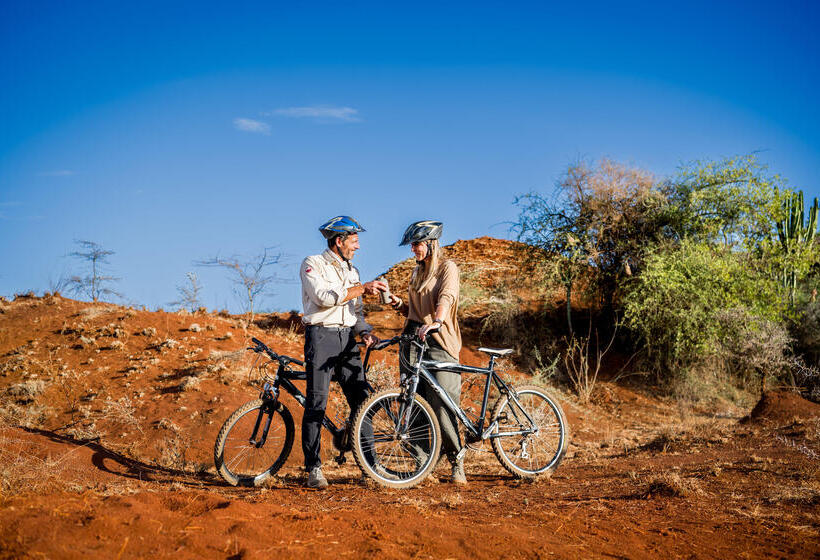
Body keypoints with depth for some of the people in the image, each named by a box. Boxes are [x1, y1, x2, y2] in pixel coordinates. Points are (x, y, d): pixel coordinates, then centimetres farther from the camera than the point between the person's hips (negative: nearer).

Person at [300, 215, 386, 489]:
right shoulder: (313, 264, -1)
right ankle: (313, 468, -2)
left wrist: (365, 332, -1)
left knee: (362, 399, -1)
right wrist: (362, 288, -16)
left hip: (347, 338, 6)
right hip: (321, 335, -6)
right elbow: (324, 297, -17)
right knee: (316, 403, -7)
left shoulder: (351, 271, 19)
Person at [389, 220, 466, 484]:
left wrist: (436, 322, -39)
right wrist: (399, 304, 3)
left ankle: (457, 462, -1)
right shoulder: (417, 272, 20)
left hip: (438, 341, -7)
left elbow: (446, 297, -20)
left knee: (442, 405, -11)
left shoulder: (447, 268, -1)